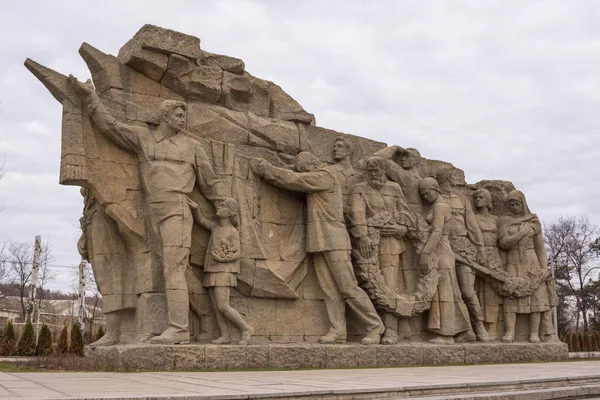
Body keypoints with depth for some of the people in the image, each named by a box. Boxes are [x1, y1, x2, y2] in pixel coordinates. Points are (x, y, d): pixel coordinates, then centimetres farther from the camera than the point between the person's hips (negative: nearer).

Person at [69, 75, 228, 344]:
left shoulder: (192, 146, 12)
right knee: (171, 270, 0)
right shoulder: (142, 137, 17)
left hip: (176, 210, -4)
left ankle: (178, 329, -19)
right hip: (153, 214, 4)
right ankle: (178, 330, -3)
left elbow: (210, 183, 14)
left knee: (173, 269, -15)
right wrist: (89, 95, 16)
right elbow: (109, 125, 17)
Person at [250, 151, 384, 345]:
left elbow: (291, 179, -11)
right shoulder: (315, 183, 22)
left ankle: (375, 327, 0)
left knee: (348, 288, -7)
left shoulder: (325, 176, -7)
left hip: (334, 241, -8)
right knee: (330, 290, -1)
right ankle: (337, 331, -4)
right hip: (319, 243, 8)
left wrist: (263, 167, -4)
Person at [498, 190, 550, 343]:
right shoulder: (504, 220, 7)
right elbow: (503, 243, -5)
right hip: (513, 263, -1)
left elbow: (540, 246, 5)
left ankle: (534, 334, -9)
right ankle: (509, 333, -19)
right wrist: (521, 233, -12)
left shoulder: (534, 221, 10)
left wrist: (545, 267, -4)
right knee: (511, 295, -14)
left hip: (532, 263, 1)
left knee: (536, 295, -9)